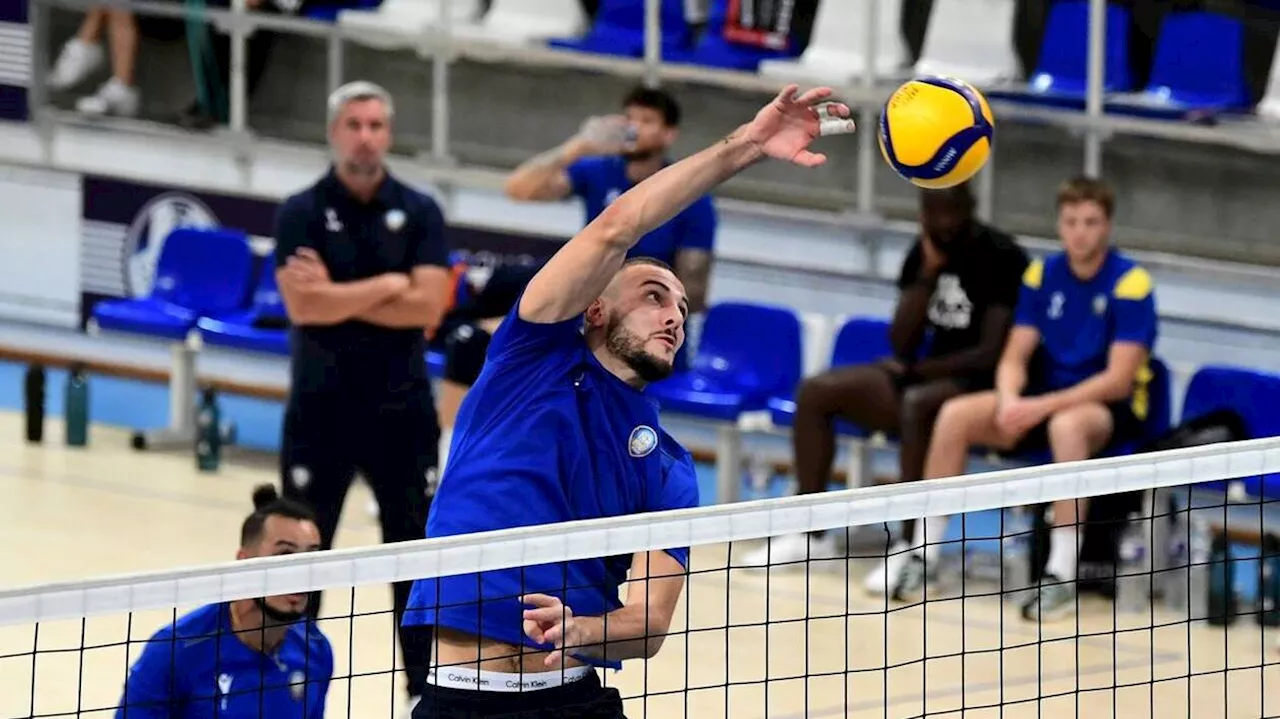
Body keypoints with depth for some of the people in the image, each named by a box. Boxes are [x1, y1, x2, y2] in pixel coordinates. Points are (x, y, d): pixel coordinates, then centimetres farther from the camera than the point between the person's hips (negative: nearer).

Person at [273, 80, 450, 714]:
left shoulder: (419, 213, 1)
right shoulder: (302, 213, -4)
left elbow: (428, 307, -11)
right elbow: (303, 306, -17)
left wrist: (339, 296, -14)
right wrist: (387, 287, -13)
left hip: (401, 408, 1)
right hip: (320, 411, -1)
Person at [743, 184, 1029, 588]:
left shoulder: (1002, 258, -14)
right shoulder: (925, 252, 6)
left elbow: (992, 354, -19)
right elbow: (901, 346, 0)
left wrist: (916, 369, -10)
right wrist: (928, 273, -11)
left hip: (984, 387, -8)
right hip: (926, 377, 8)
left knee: (917, 403, -39)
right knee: (815, 392, -7)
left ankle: (910, 547, -34)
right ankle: (812, 535, -2)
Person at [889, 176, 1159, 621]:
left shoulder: (1130, 284, -12)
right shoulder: (1042, 275, 4)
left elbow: (1118, 380, -18)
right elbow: (1015, 358, 4)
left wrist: (1041, 407, -25)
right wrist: (1010, 401, -20)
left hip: (1112, 410, -5)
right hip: (1043, 403, 5)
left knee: (1067, 425, -40)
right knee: (955, 415, -18)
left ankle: (1061, 576, -38)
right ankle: (923, 554, -10)